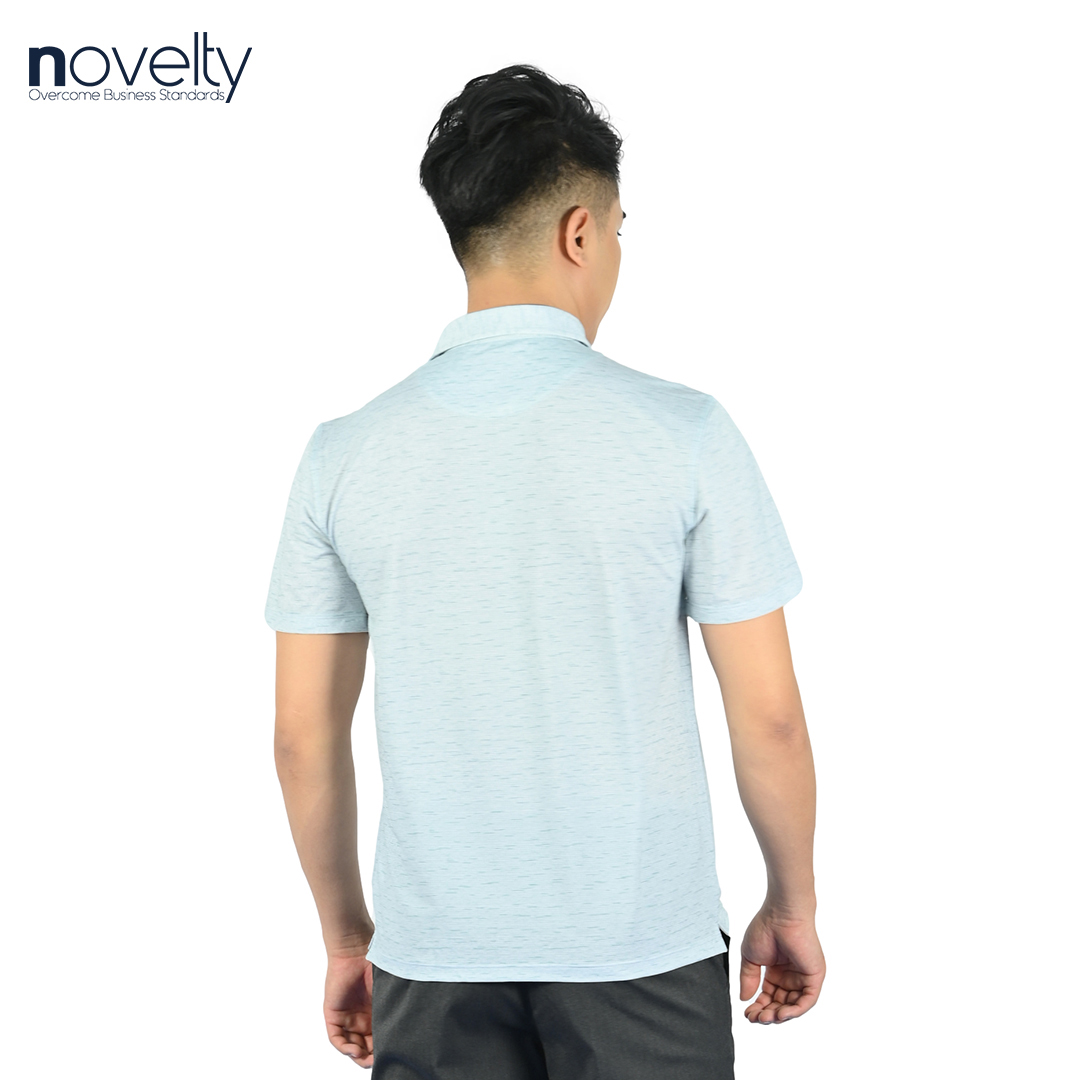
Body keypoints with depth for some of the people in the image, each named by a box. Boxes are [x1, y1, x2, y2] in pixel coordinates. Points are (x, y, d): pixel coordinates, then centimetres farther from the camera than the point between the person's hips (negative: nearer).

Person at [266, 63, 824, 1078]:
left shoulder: (344, 453, -5)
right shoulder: (685, 432, -12)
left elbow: (303, 736, 0)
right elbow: (768, 715, -8)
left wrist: (346, 936, 13)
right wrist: (793, 903, 8)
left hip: (437, 960, 2)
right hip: (643, 952, -1)